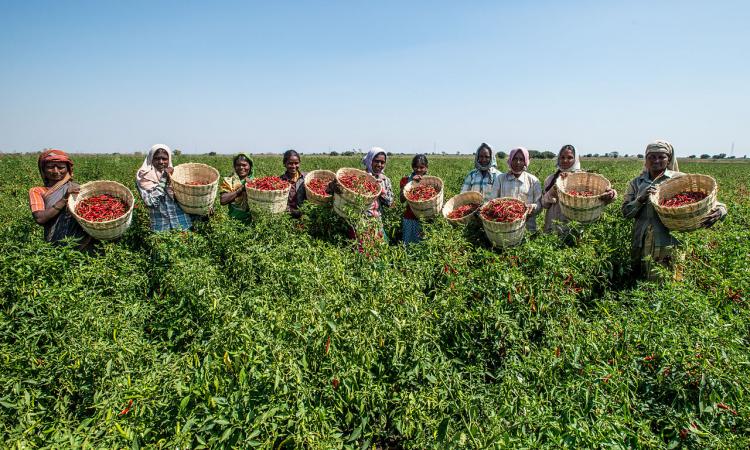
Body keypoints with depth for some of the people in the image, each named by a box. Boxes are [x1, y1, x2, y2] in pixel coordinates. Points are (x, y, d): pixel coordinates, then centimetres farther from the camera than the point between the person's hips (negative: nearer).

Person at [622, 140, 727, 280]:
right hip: (642, 244, 3)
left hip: (669, 243, -3)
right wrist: (641, 199, -15)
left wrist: (720, 208, -22)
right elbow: (626, 212, 3)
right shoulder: (636, 182, 9)